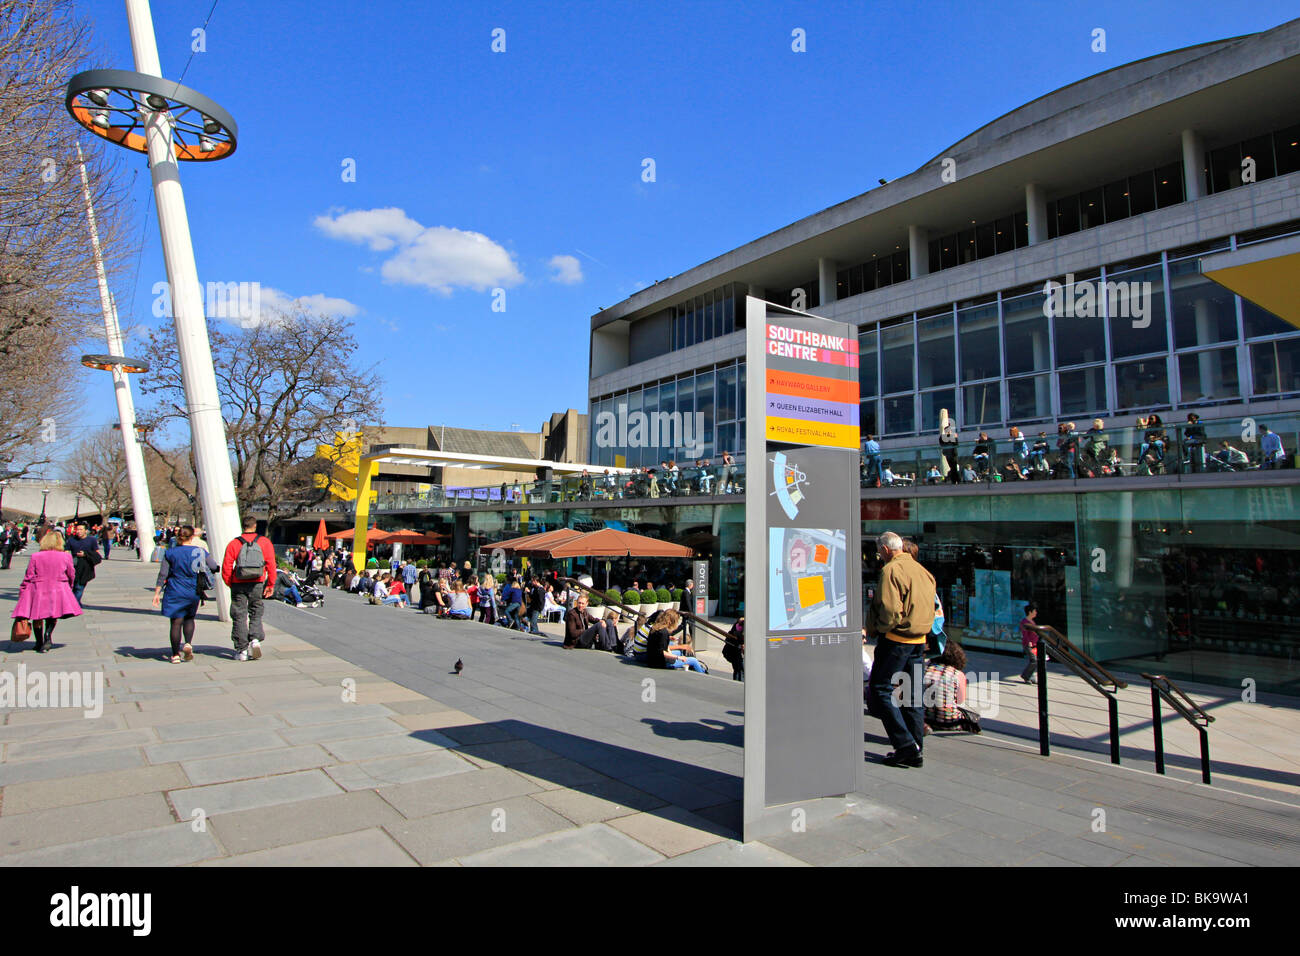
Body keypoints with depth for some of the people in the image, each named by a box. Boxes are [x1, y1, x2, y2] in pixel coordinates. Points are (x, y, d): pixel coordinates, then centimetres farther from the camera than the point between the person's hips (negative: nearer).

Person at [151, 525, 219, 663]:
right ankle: (188, 643, -3)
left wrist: (157, 593, 4)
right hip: (193, 591, 1)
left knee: (176, 622, 5)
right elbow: (215, 567, -1)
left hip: (174, 591, -1)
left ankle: (175, 654, 7)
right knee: (189, 618, 20)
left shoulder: (170, 553, -2)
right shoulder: (201, 552, -3)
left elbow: (162, 574, -1)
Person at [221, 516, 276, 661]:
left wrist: (231, 584, 10)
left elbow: (226, 568, -2)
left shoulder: (233, 544, 0)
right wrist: (271, 584, 1)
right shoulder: (264, 542, 1)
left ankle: (241, 650, 8)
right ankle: (255, 639, -6)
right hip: (257, 584, 0)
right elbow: (271, 564, -4)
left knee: (239, 616, 6)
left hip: (238, 584, 0)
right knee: (256, 614, 15)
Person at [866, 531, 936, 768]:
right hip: (919, 640, 8)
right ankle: (916, 752, 14)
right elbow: (930, 608, 17)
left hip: (895, 639, -8)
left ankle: (906, 746, -6)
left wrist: (877, 628, -5)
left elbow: (889, 609, -20)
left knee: (881, 690, -2)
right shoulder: (923, 571, 14)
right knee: (913, 695, 11)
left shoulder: (891, 569, -12)